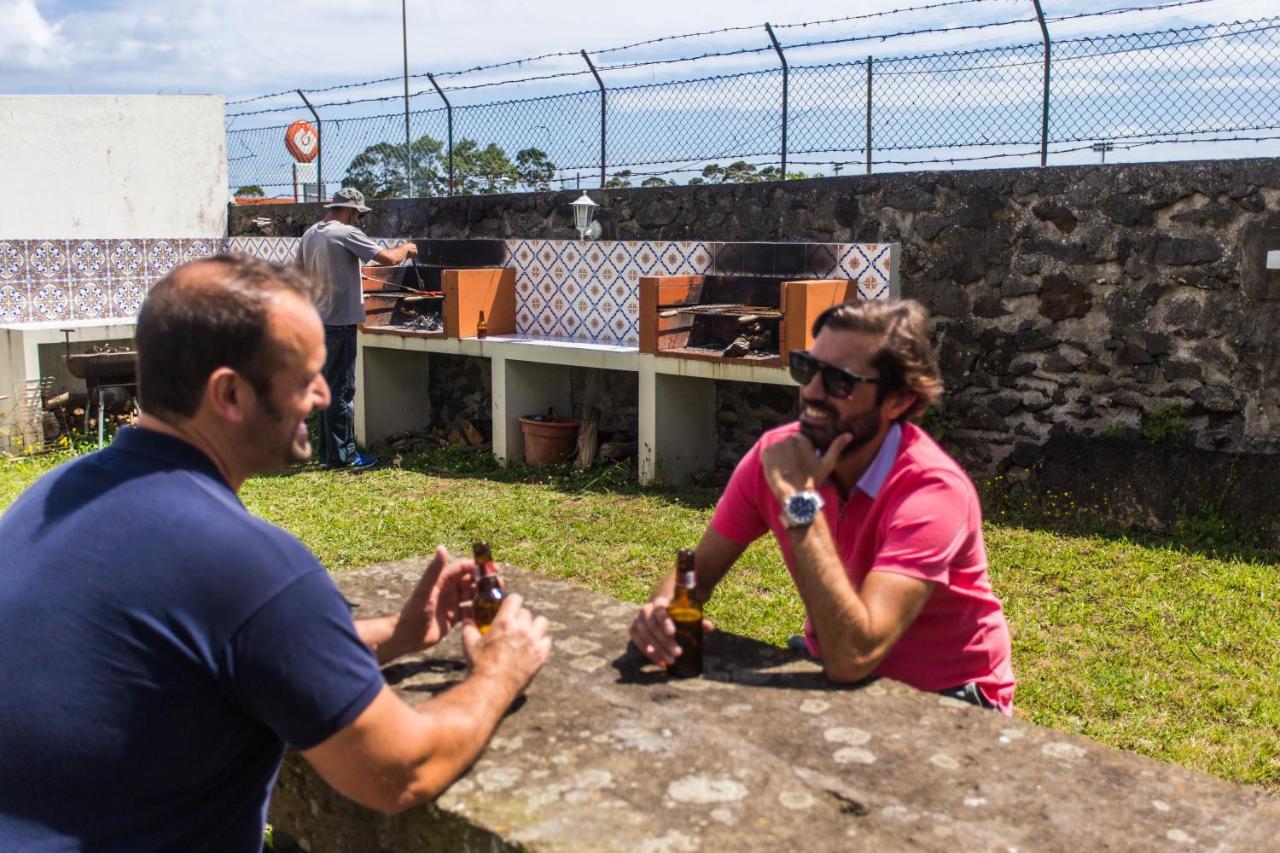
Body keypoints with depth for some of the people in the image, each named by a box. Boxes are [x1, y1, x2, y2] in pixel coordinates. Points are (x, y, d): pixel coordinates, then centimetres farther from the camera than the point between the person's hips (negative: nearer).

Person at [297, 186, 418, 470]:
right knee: (342, 391, -3)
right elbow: (388, 259, -15)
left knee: (327, 389, 14)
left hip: (317, 321, 9)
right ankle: (343, 455, 2)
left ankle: (328, 452, 21)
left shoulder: (309, 235, 12)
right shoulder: (346, 233, -13)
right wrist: (406, 249, 4)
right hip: (340, 322, -8)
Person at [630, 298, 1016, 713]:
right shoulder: (777, 453, -11)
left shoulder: (933, 489, -28)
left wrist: (801, 500, -35)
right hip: (828, 673, 4)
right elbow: (698, 572, -1)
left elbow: (852, 657, -38)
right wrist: (664, 610, -25)